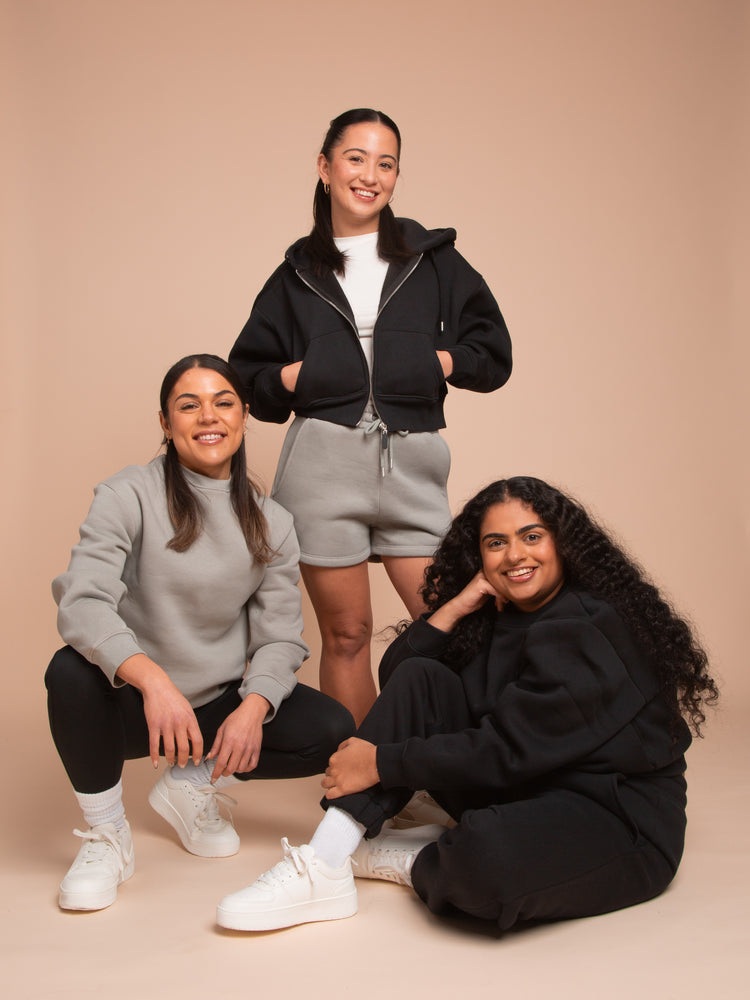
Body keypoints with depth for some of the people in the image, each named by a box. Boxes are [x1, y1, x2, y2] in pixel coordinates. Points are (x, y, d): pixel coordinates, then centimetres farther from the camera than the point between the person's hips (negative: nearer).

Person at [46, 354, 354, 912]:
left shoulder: (271, 523, 2)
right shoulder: (129, 496, -9)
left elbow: (281, 636, -2)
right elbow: (82, 600, -23)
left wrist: (253, 708, -23)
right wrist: (153, 679, -39)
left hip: (221, 700, 3)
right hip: (130, 702, -3)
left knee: (334, 732, -16)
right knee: (72, 671, -33)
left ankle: (192, 785, 8)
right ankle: (106, 835, -8)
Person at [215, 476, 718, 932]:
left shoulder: (590, 629, -18)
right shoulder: (497, 614, 8)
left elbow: (506, 751, -22)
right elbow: (394, 676, 4)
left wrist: (381, 762, -17)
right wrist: (455, 607, -10)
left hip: (619, 820, -7)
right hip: (526, 795, 8)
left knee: (484, 849, -40)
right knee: (420, 678, -8)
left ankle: (409, 861, -2)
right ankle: (325, 869, -15)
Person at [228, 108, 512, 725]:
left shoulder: (432, 259, 12)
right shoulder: (298, 274, 14)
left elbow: (493, 353, 12)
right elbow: (249, 379, 16)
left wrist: (437, 361, -4)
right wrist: (290, 377, -3)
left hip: (411, 463, 0)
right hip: (325, 463, 0)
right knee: (345, 633, 6)